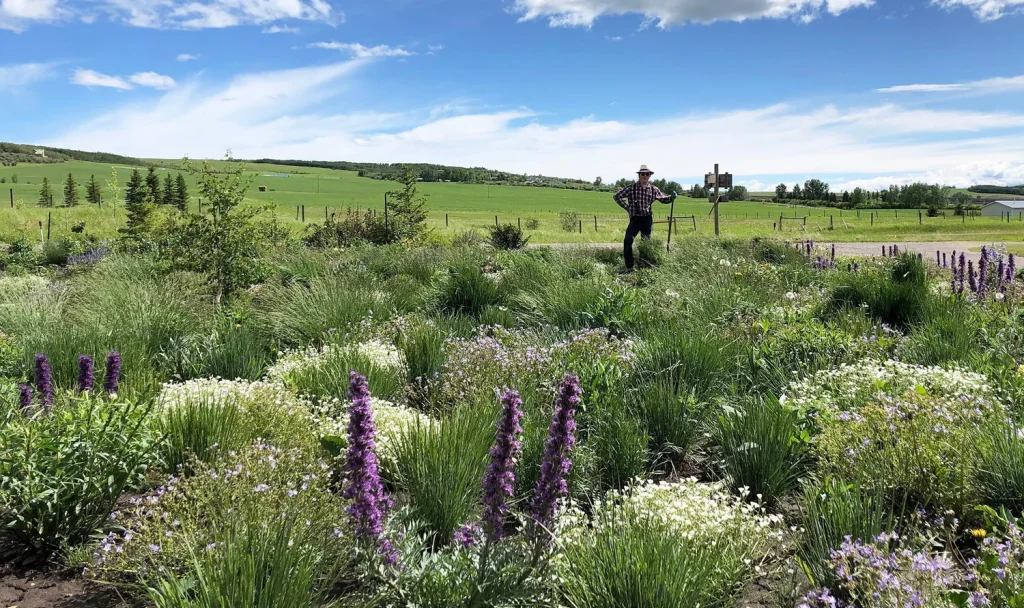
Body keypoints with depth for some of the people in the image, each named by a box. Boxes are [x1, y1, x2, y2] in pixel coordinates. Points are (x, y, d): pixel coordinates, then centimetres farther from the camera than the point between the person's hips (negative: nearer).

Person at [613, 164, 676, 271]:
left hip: (647, 220, 2)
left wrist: (672, 197, -3)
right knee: (627, 241, -15)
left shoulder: (654, 189, 3)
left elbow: (663, 199, 16)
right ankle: (629, 267, -8)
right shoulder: (632, 188, -5)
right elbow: (617, 196, -1)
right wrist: (627, 207, -3)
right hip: (635, 219, -2)